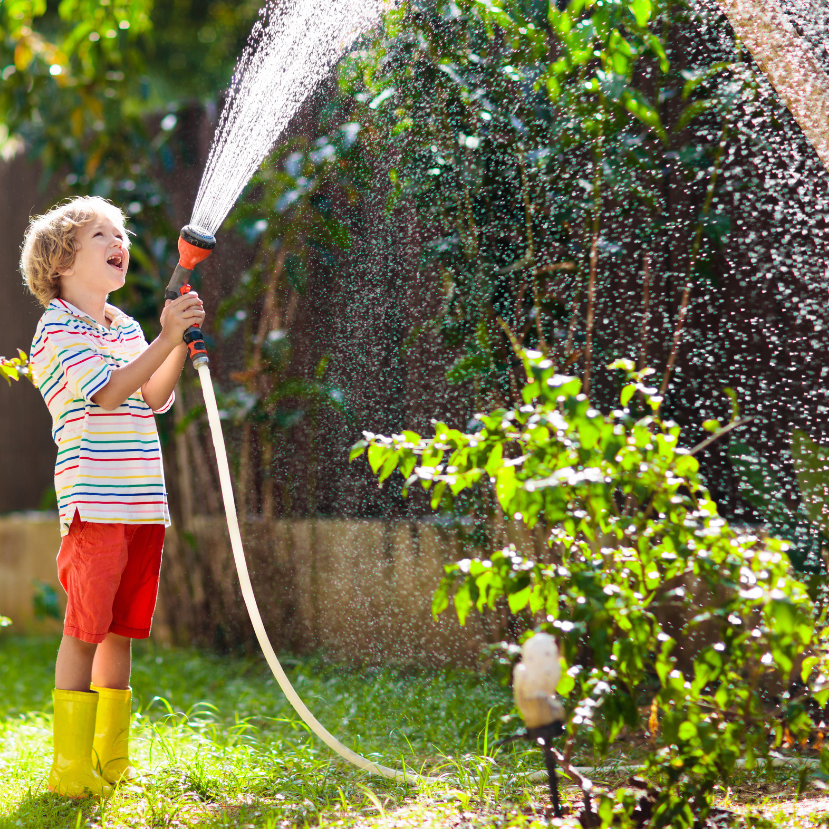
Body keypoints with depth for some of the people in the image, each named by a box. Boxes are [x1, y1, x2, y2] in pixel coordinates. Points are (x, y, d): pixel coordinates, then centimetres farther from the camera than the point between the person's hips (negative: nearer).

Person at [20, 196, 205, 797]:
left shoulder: (126, 327, 18)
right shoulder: (58, 326, -5)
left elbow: (153, 398, 8)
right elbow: (107, 391, -17)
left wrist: (181, 343, -5)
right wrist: (166, 340, -22)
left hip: (143, 501, 7)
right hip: (94, 502, -7)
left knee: (122, 632, 10)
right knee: (85, 631, -6)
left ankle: (112, 762, 17)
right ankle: (71, 767, -2)